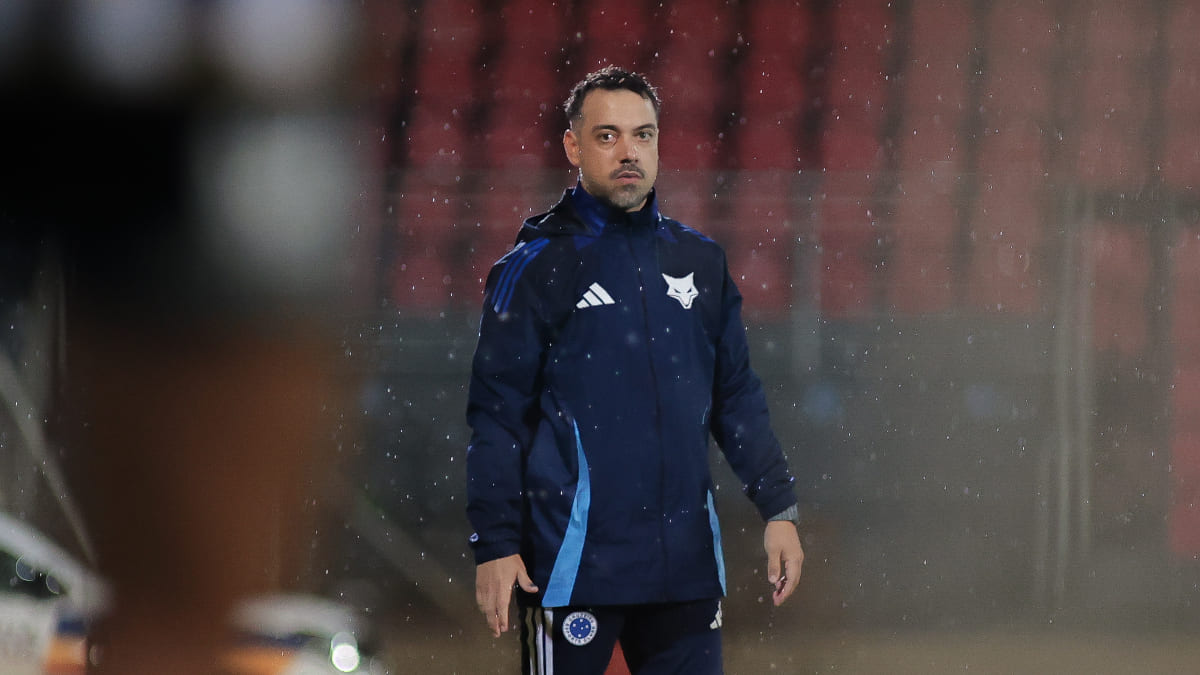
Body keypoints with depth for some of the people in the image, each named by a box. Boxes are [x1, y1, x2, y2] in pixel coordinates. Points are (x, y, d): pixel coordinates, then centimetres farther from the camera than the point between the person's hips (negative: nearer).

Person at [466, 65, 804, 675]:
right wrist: (495, 545, -9)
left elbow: (736, 397, 17)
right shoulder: (535, 268, -1)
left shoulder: (700, 260, 12)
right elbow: (497, 414, -3)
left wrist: (778, 509, 10)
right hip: (574, 563, -4)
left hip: (688, 561, 4)